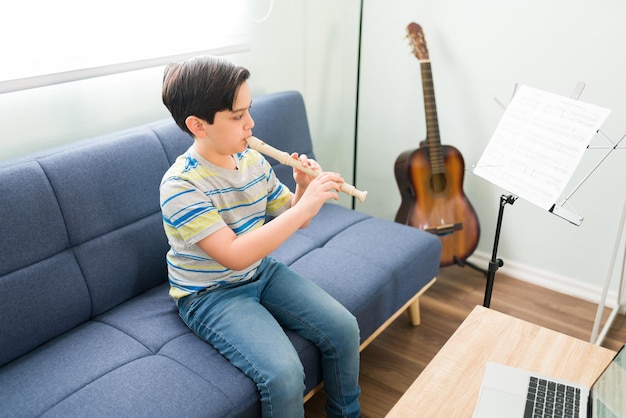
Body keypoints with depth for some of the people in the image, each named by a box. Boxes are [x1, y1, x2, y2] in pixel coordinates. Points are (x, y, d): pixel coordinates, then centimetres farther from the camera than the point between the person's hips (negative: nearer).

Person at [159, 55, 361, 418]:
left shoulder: (254, 160, -3)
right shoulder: (180, 186, -23)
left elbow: (290, 219, 7)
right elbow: (235, 255, -31)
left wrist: (303, 190, -15)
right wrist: (305, 207, -32)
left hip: (262, 272, 7)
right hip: (211, 293, -6)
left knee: (344, 329, -4)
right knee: (284, 374, -26)